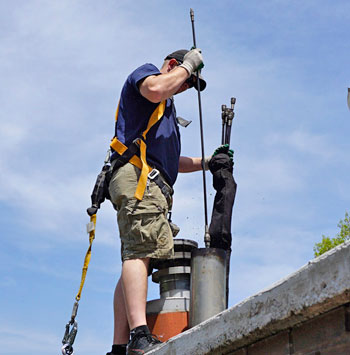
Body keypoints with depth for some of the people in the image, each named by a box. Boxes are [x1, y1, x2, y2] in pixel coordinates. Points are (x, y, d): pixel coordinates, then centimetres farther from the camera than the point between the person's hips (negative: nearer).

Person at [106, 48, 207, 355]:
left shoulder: (165, 111, 39)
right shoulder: (145, 71, 14)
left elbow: (171, 161, 38)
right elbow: (156, 89, -13)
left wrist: (205, 162, 26)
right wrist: (188, 65, 3)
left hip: (152, 184, 10)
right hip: (139, 175, -10)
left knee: (136, 258, -1)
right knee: (140, 252, -23)